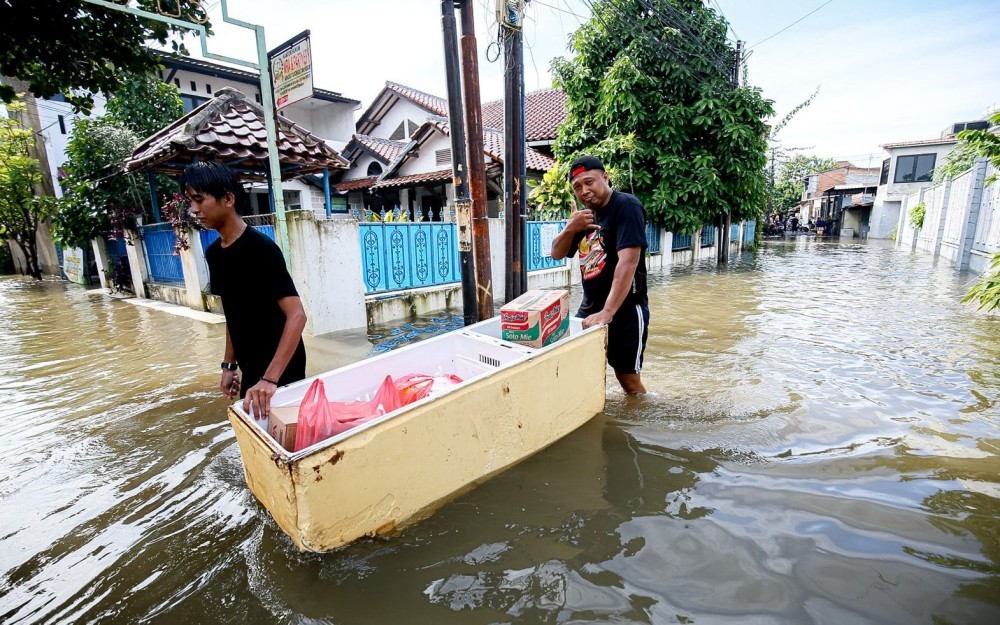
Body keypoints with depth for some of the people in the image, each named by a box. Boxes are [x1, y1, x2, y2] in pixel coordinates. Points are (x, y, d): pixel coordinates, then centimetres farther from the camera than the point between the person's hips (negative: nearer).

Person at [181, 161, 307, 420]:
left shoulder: (262, 249, -20)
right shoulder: (213, 253, 5)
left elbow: (296, 315, -28)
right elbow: (233, 314, 14)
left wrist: (270, 378, -32)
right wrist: (229, 364, 13)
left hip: (280, 369, -7)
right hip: (250, 368, 8)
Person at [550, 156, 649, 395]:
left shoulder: (626, 206, -14)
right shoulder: (585, 214, 10)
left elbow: (628, 261, -25)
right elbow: (557, 254, 10)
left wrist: (608, 312, -31)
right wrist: (570, 228, -10)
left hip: (625, 310, -7)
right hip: (589, 308, 7)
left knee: (628, 379, 5)